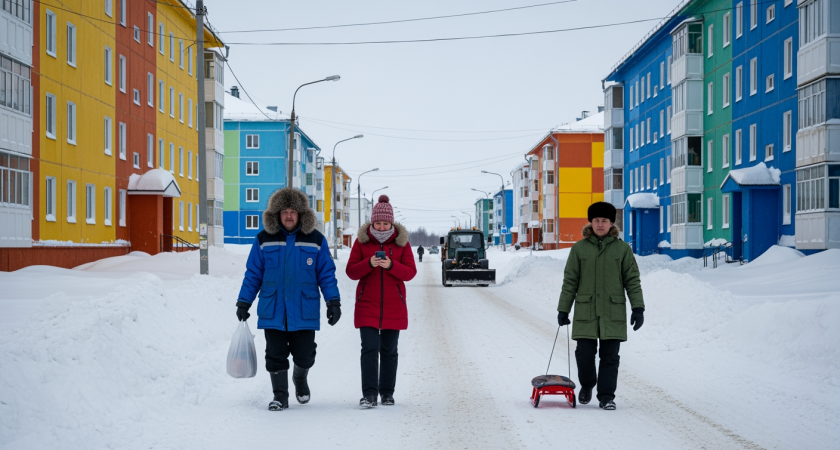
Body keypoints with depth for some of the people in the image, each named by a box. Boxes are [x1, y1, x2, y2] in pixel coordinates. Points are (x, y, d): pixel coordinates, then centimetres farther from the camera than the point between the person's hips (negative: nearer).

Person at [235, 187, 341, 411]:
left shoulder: (316, 240, 2)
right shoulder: (264, 240, 4)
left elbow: (327, 274, 5)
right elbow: (253, 274, 8)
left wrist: (333, 301, -1)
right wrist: (243, 303, 7)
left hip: (304, 311, 0)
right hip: (272, 310, 1)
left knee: (304, 355, 4)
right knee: (276, 356, 3)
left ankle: (300, 378, 37)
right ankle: (280, 395, 18)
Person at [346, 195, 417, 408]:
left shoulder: (401, 241, 2)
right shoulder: (362, 240, 1)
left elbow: (411, 272, -2)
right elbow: (351, 271, -1)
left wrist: (391, 265, -20)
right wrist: (369, 263, -20)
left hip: (393, 305, 1)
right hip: (367, 304, -1)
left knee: (389, 350, 8)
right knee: (370, 348, -10)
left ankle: (387, 392, 17)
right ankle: (369, 394, -10)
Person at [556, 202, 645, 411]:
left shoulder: (622, 248, 4)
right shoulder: (579, 248, 4)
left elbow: (632, 280, 6)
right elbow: (570, 281, 7)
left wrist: (638, 308, -1)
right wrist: (563, 309, 6)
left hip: (613, 312, 0)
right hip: (585, 311, 0)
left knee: (610, 357, 1)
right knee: (584, 354, 0)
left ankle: (606, 396, 10)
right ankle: (586, 385, 26)